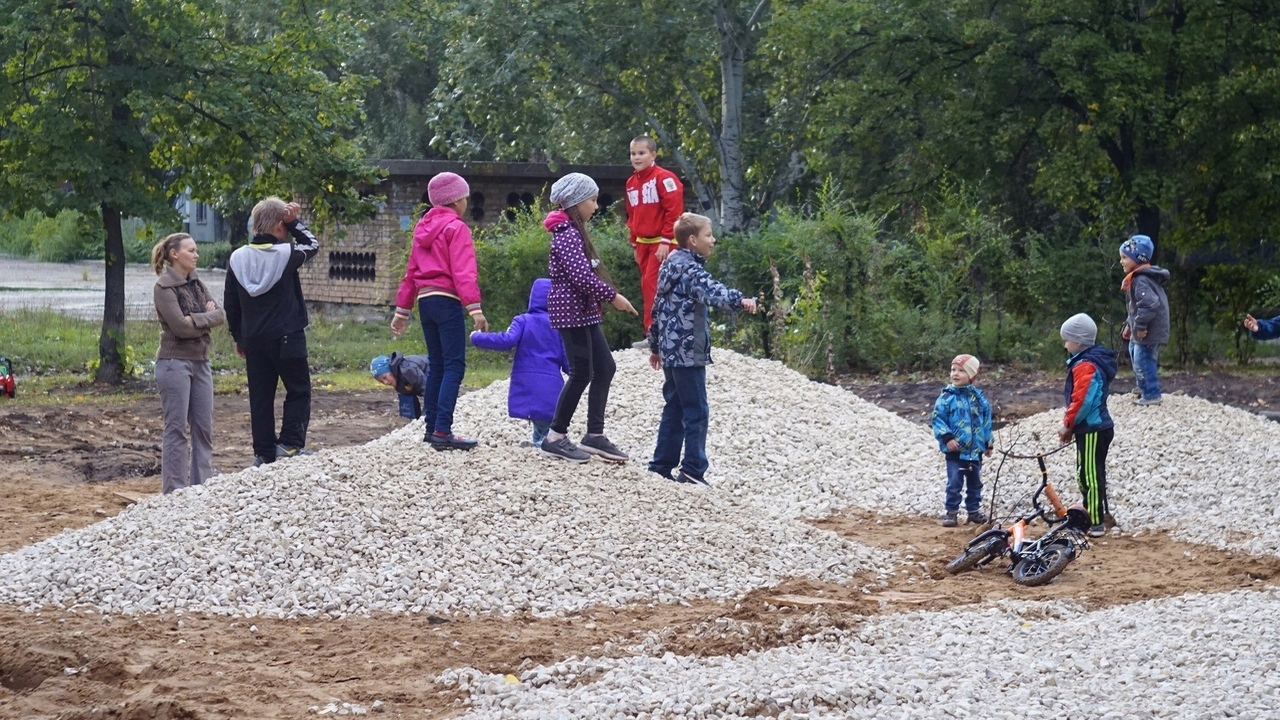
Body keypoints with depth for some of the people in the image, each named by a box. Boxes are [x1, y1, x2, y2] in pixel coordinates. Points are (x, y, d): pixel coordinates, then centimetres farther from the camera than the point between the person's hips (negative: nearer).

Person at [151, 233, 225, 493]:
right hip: (175, 362, -7)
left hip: (200, 362, 7)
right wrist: (207, 318, -4)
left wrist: (196, 320, -13)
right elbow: (181, 327, -19)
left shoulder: (196, 284, 13)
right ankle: (174, 491, -1)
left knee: (204, 427, 8)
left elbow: (221, 315, 3)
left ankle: (202, 486, 14)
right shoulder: (164, 287, -9)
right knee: (177, 429, -5)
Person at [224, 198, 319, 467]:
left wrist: (239, 338, 18)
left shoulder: (237, 258, 1)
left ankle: (263, 454, 10)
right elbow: (313, 245, 9)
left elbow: (230, 305, 8)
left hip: (253, 341, 4)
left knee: (260, 397, 9)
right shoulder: (287, 254, -13)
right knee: (299, 391, 8)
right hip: (288, 338, -4)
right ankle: (290, 444, -3)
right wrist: (294, 223, 5)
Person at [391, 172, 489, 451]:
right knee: (454, 366, -10)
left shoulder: (424, 228, 18)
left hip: (425, 300, 8)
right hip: (447, 300, -8)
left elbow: (411, 271, 21)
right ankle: (442, 432, -18)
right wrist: (474, 308, -24)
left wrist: (402, 310, 24)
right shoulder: (456, 228, -6)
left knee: (437, 366, 15)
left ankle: (431, 428, 16)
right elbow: (463, 272, -17)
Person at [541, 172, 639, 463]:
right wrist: (612, 296, -18)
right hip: (571, 311, -10)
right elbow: (581, 275, -25)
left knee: (604, 368, 10)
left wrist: (603, 297, 14)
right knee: (581, 373, -6)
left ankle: (594, 435, 14)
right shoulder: (567, 233, -17)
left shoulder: (574, 231, 16)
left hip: (584, 311, 10)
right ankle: (555, 438, 1)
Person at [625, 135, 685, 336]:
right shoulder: (631, 183, 12)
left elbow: (674, 211, -16)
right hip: (643, 243, 8)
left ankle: (653, 333, -15)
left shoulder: (664, 178, -12)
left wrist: (665, 242, -19)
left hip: (662, 243, -8)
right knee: (647, 287, 8)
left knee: (652, 284, -15)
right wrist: (635, 244, 19)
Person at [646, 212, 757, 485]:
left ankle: (661, 466, 18)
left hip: (670, 352, 10)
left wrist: (655, 346, 29)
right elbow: (711, 291, -36)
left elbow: (657, 309, 22)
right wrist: (739, 300, -52)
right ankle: (693, 470, -7)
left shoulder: (671, 267, 15)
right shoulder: (691, 270, -14)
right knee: (696, 412, -6)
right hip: (689, 353, -10)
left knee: (674, 409, 15)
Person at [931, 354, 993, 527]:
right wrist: (946, 437, -20)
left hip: (976, 449, 4)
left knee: (975, 482, 13)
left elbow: (986, 421, 13)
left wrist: (988, 443, 14)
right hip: (955, 450, -4)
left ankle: (973, 510, 25)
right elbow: (938, 419, -8)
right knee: (954, 483, -5)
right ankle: (950, 512, 2)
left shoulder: (978, 397, 5)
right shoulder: (947, 397, -6)